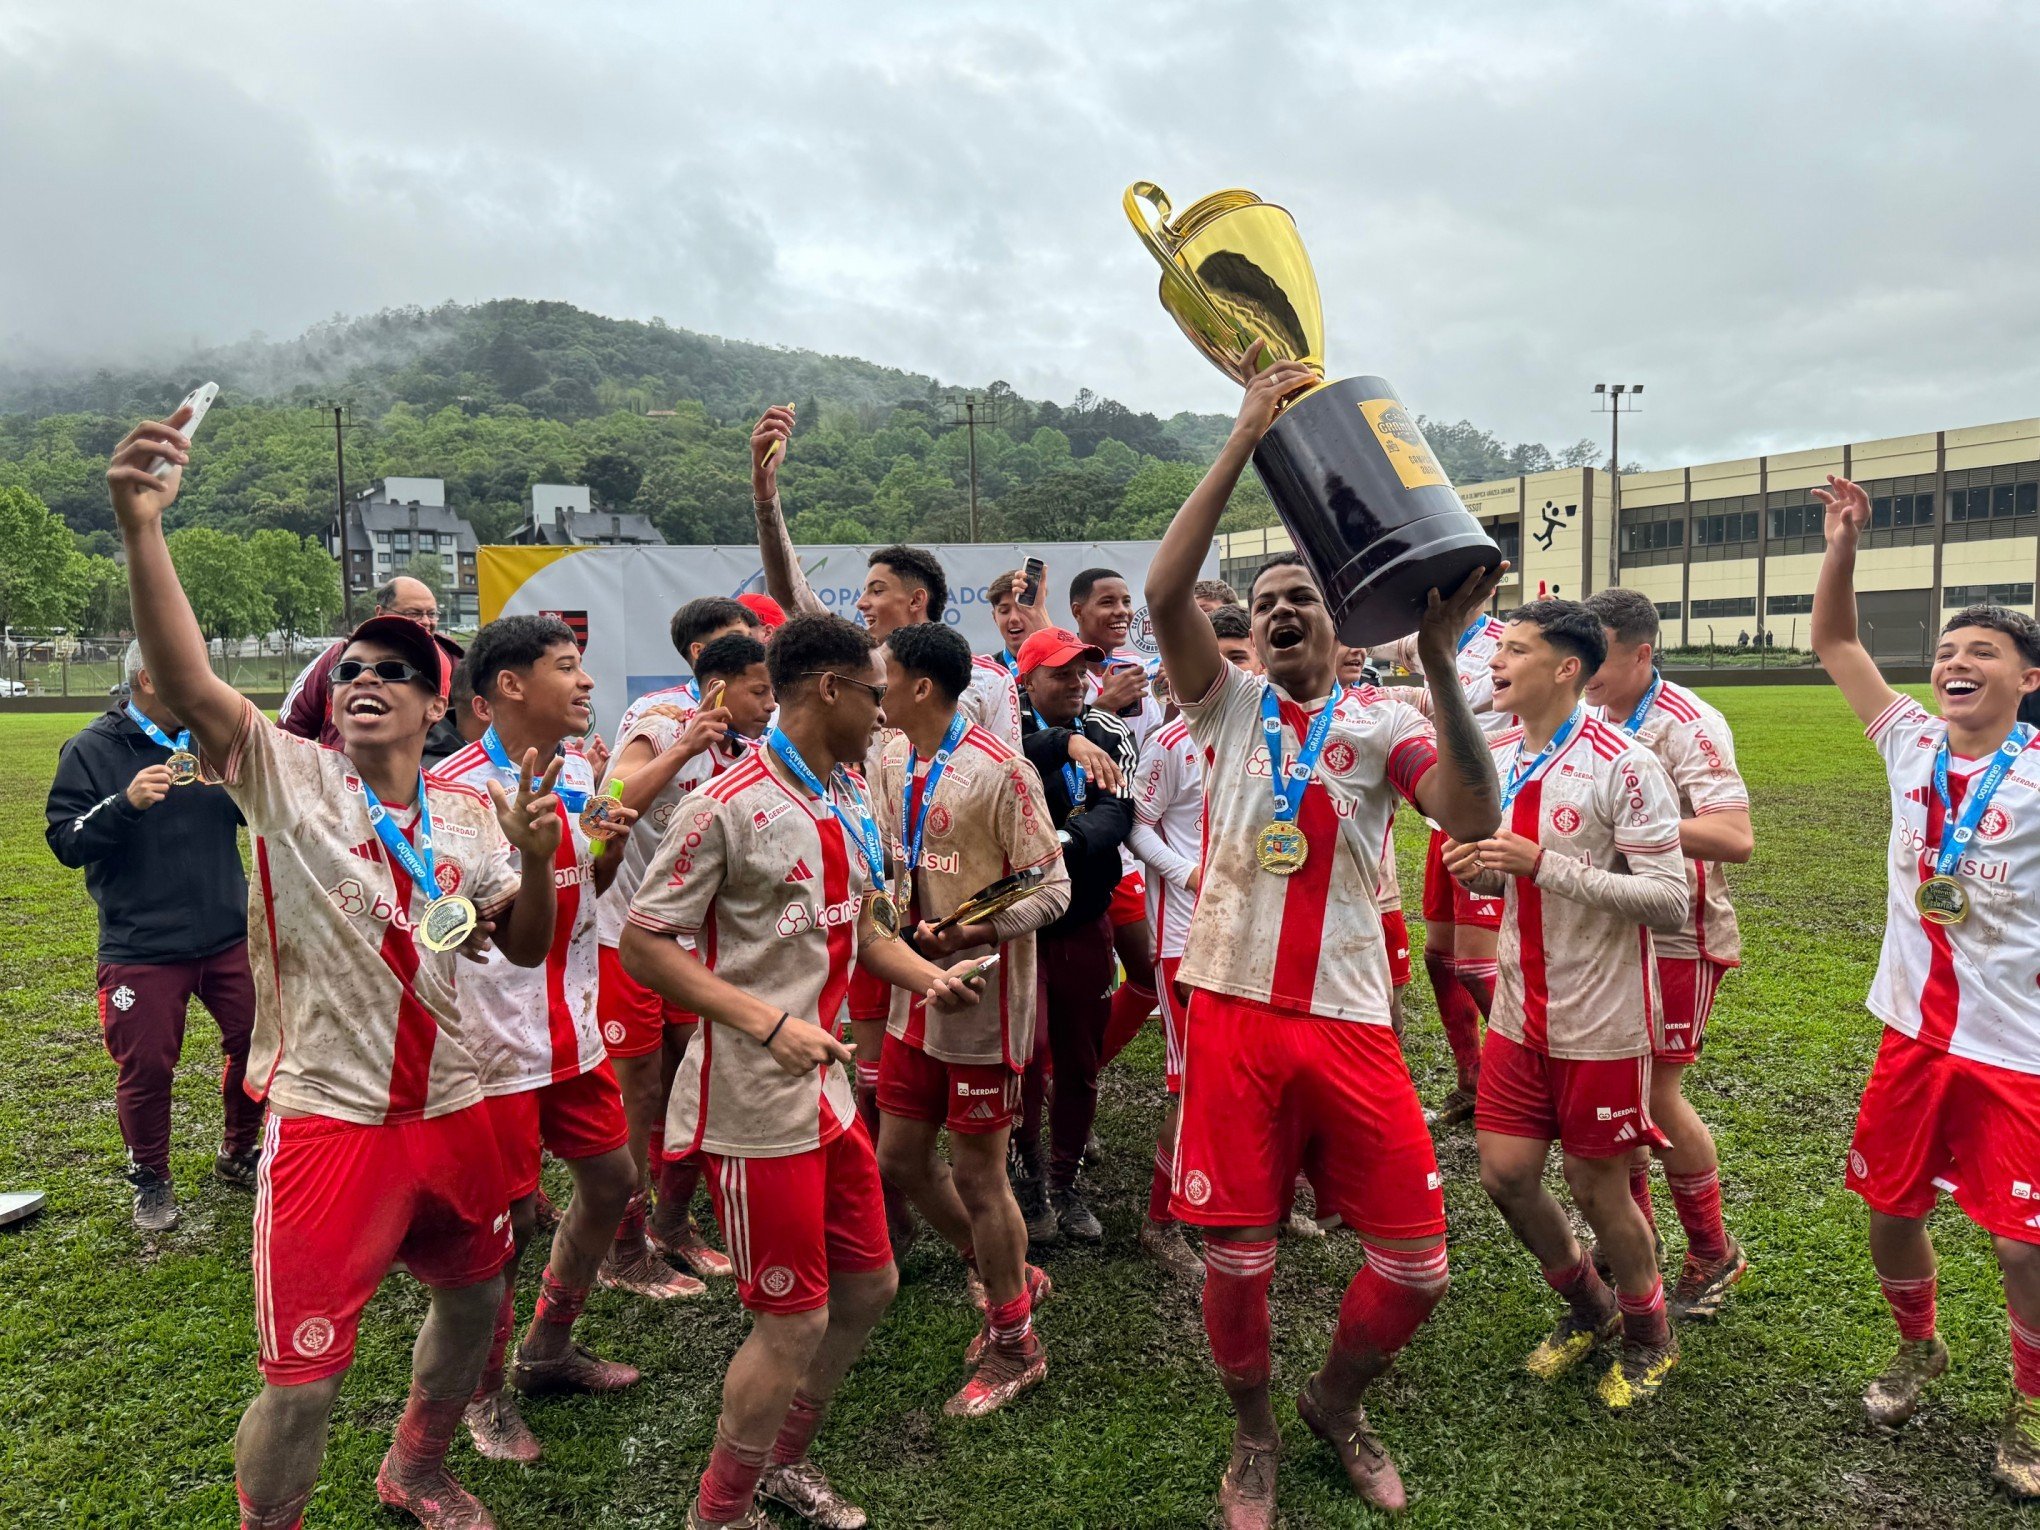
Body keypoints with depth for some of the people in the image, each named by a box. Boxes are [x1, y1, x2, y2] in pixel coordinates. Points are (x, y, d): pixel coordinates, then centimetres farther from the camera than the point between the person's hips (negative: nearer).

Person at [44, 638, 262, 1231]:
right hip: (141, 948, -3)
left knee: (257, 1040, 7)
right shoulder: (91, 750, -5)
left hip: (230, 934, 4)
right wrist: (126, 802, -24)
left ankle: (238, 1155, 31)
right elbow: (65, 842, -8)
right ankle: (151, 1181, 28)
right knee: (145, 1068, 5)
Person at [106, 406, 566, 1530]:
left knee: (472, 1296, 22)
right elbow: (185, 684, -26)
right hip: (329, 1115, -5)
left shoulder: (471, 815, 3)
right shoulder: (289, 779, -9)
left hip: (449, 1108, 5)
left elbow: (524, 949, 6)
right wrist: (141, 525, -40)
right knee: (303, 1375, 0)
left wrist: (535, 856, -13)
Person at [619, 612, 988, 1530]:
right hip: (756, 1106, -8)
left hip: (828, 1091, 9)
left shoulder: (851, 804, 8)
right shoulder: (729, 807, -17)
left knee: (869, 1285, 18)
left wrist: (929, 976, 0)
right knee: (795, 1325, 2)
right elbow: (643, 946, -16)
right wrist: (769, 1022, -25)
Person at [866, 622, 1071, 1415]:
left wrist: (971, 934, -27)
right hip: (915, 992, 8)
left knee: (976, 1173, 3)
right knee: (899, 1156, 14)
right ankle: (1011, 1279, 37)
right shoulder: (891, 760, 4)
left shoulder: (999, 772, -19)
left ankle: (1015, 1347, 26)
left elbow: (1052, 888, -16)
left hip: (981, 995, -8)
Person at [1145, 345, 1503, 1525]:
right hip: (1235, 1009, 0)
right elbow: (1166, 594, -13)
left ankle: (1337, 1402, 36)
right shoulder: (1230, 706, 5)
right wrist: (1245, 441, -16)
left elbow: (1473, 817, -16)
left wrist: (1441, 659, -24)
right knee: (1237, 1259, 6)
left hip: (1349, 1021, 1)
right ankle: (1254, 1434, 35)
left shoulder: (1382, 727, 3)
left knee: (1416, 1263, 4)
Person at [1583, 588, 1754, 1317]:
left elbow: (1736, 837, -28)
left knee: (1657, 1093, -1)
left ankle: (1713, 1255, 20)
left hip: (1675, 936, -6)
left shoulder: (1688, 726, -19)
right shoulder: (1589, 717, 1)